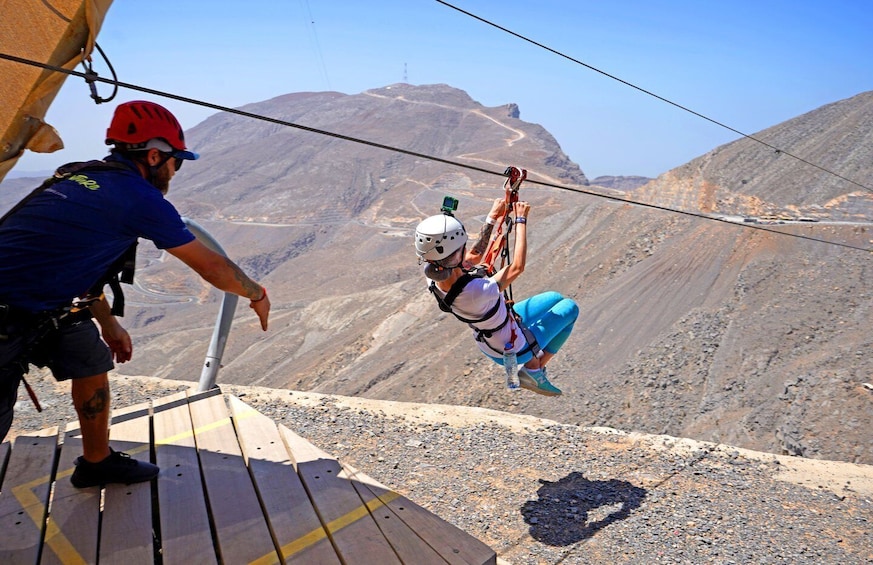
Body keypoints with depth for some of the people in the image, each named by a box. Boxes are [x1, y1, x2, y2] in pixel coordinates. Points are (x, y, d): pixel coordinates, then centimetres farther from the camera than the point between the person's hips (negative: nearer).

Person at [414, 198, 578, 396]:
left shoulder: (433, 279, -21)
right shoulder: (476, 292, -44)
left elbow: (475, 256, -3)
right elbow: (517, 266, -30)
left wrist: (492, 219, -2)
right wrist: (521, 220, -20)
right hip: (514, 350, -7)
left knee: (555, 297, 22)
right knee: (570, 308, 12)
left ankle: (533, 363, 29)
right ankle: (534, 369, 18)